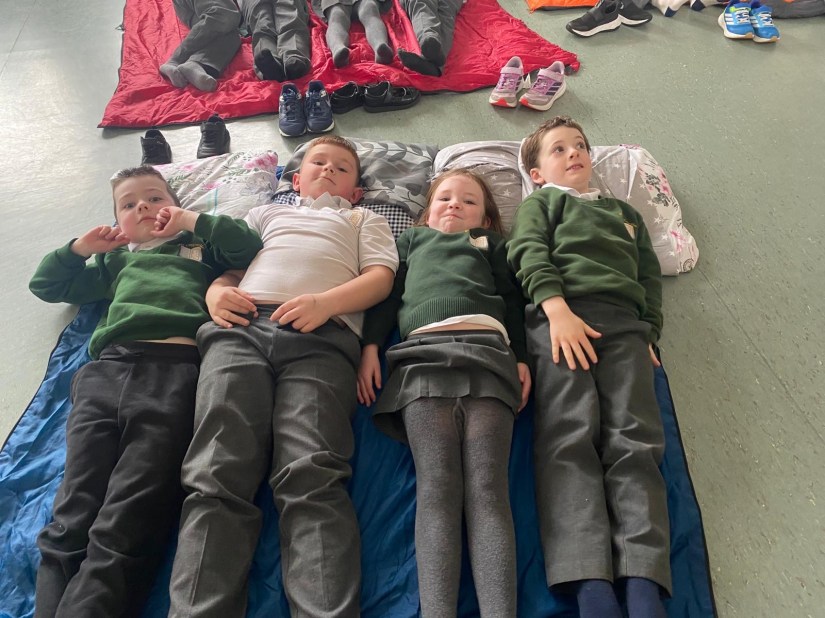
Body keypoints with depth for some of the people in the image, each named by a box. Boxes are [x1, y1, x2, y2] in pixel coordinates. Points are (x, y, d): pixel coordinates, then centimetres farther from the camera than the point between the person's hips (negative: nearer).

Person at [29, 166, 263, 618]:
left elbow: (249, 246, 11)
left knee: (123, 534, -18)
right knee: (69, 525, -11)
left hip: (176, 369, -4)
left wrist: (193, 220, 13)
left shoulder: (199, 247, 28)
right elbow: (45, 285, 42)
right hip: (105, 372, 5)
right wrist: (80, 247, 28)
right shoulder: (115, 260, 37)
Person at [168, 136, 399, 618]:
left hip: (322, 334, -2)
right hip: (241, 327, 3)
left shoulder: (364, 220, 32)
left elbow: (381, 277, 13)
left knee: (312, 478, -25)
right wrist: (216, 293, 4)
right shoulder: (267, 213, 40)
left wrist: (325, 301, -7)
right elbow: (224, 264, 30)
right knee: (217, 477, -18)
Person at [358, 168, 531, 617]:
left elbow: (512, 299, 21)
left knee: (487, 488, -16)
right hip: (424, 356, 0)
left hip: (487, 353, 0)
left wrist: (522, 358, 4)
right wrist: (370, 346, 5)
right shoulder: (411, 240, 35)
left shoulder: (490, 244, 34)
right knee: (436, 486, -17)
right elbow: (387, 293, 23)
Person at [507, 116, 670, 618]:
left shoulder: (625, 213, 38)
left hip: (624, 323, 4)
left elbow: (651, 275, 25)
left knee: (634, 440, -15)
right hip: (559, 318, -3)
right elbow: (530, 254, 4)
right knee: (569, 438, -20)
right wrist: (558, 310, -15)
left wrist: (649, 332, 6)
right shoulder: (539, 204, 25)